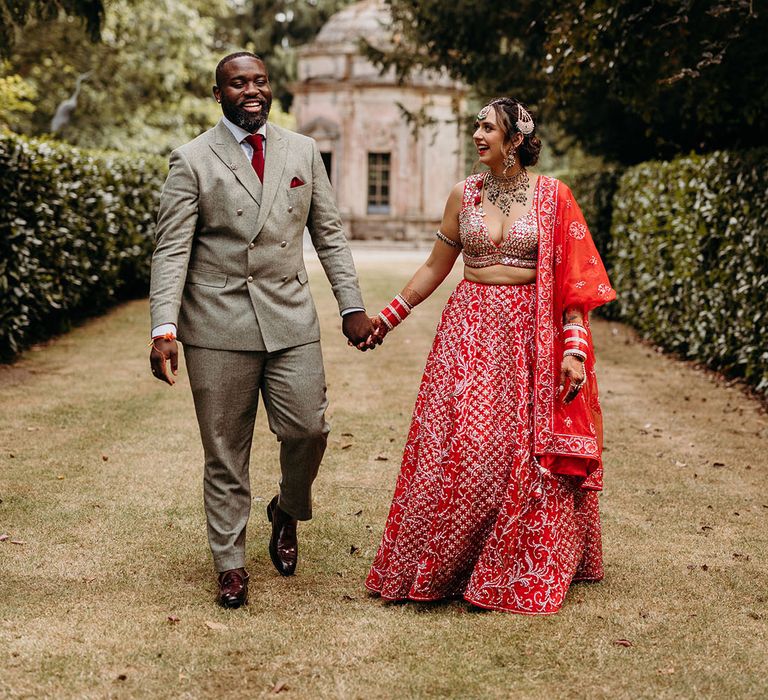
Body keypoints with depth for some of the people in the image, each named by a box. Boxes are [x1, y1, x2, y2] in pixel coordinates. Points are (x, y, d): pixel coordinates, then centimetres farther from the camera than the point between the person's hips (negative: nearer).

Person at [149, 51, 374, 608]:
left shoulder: (304, 152, 10)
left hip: (290, 316, 2)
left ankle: (288, 511, 27)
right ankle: (231, 565, 18)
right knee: (226, 452, 4)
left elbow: (329, 234, 13)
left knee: (308, 430, -6)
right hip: (218, 323, -2)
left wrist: (352, 306, 5)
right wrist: (164, 328, -15)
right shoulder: (192, 160, 1)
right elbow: (172, 249, -4)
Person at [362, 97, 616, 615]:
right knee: (454, 448, -2)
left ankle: (522, 572, 17)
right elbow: (435, 268, 15)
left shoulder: (551, 196, -1)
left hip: (530, 334, -2)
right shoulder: (464, 195, 7)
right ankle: (436, 568, 12)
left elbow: (572, 279, -3)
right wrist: (388, 317, 13)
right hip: (470, 328, 2)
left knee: (525, 454, 0)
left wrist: (574, 348, -12)